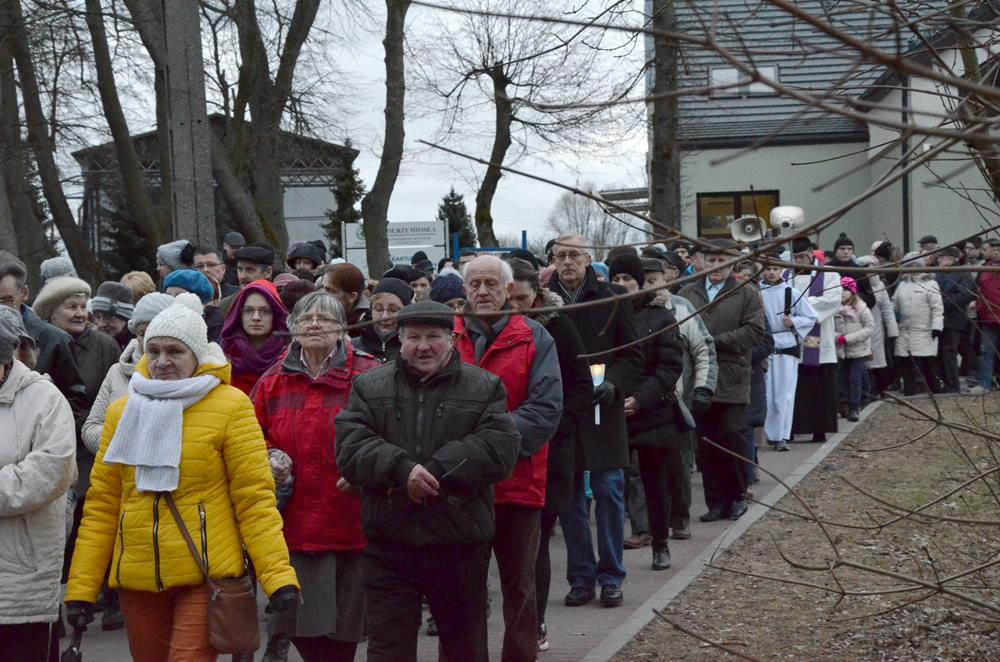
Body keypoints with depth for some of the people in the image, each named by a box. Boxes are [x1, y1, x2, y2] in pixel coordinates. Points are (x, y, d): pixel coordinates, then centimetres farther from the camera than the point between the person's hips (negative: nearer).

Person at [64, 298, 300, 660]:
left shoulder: (230, 406, -2)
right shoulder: (121, 412, 11)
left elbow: (254, 497, -7)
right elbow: (102, 505, 10)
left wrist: (278, 575, -15)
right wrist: (81, 587, 5)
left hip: (206, 576, -4)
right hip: (137, 579, 5)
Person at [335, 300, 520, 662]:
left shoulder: (485, 388, 5)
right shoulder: (369, 386, 8)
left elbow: (499, 449, -10)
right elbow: (350, 447, -5)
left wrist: (433, 473, -17)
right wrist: (402, 471, -22)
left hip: (460, 547, 0)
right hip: (388, 547, 0)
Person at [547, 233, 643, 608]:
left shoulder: (611, 299, 2)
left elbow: (633, 356, 5)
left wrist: (614, 383, -11)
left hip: (603, 411, -1)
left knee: (608, 492, 0)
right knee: (569, 497, 6)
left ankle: (610, 577, 11)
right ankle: (580, 577, 15)